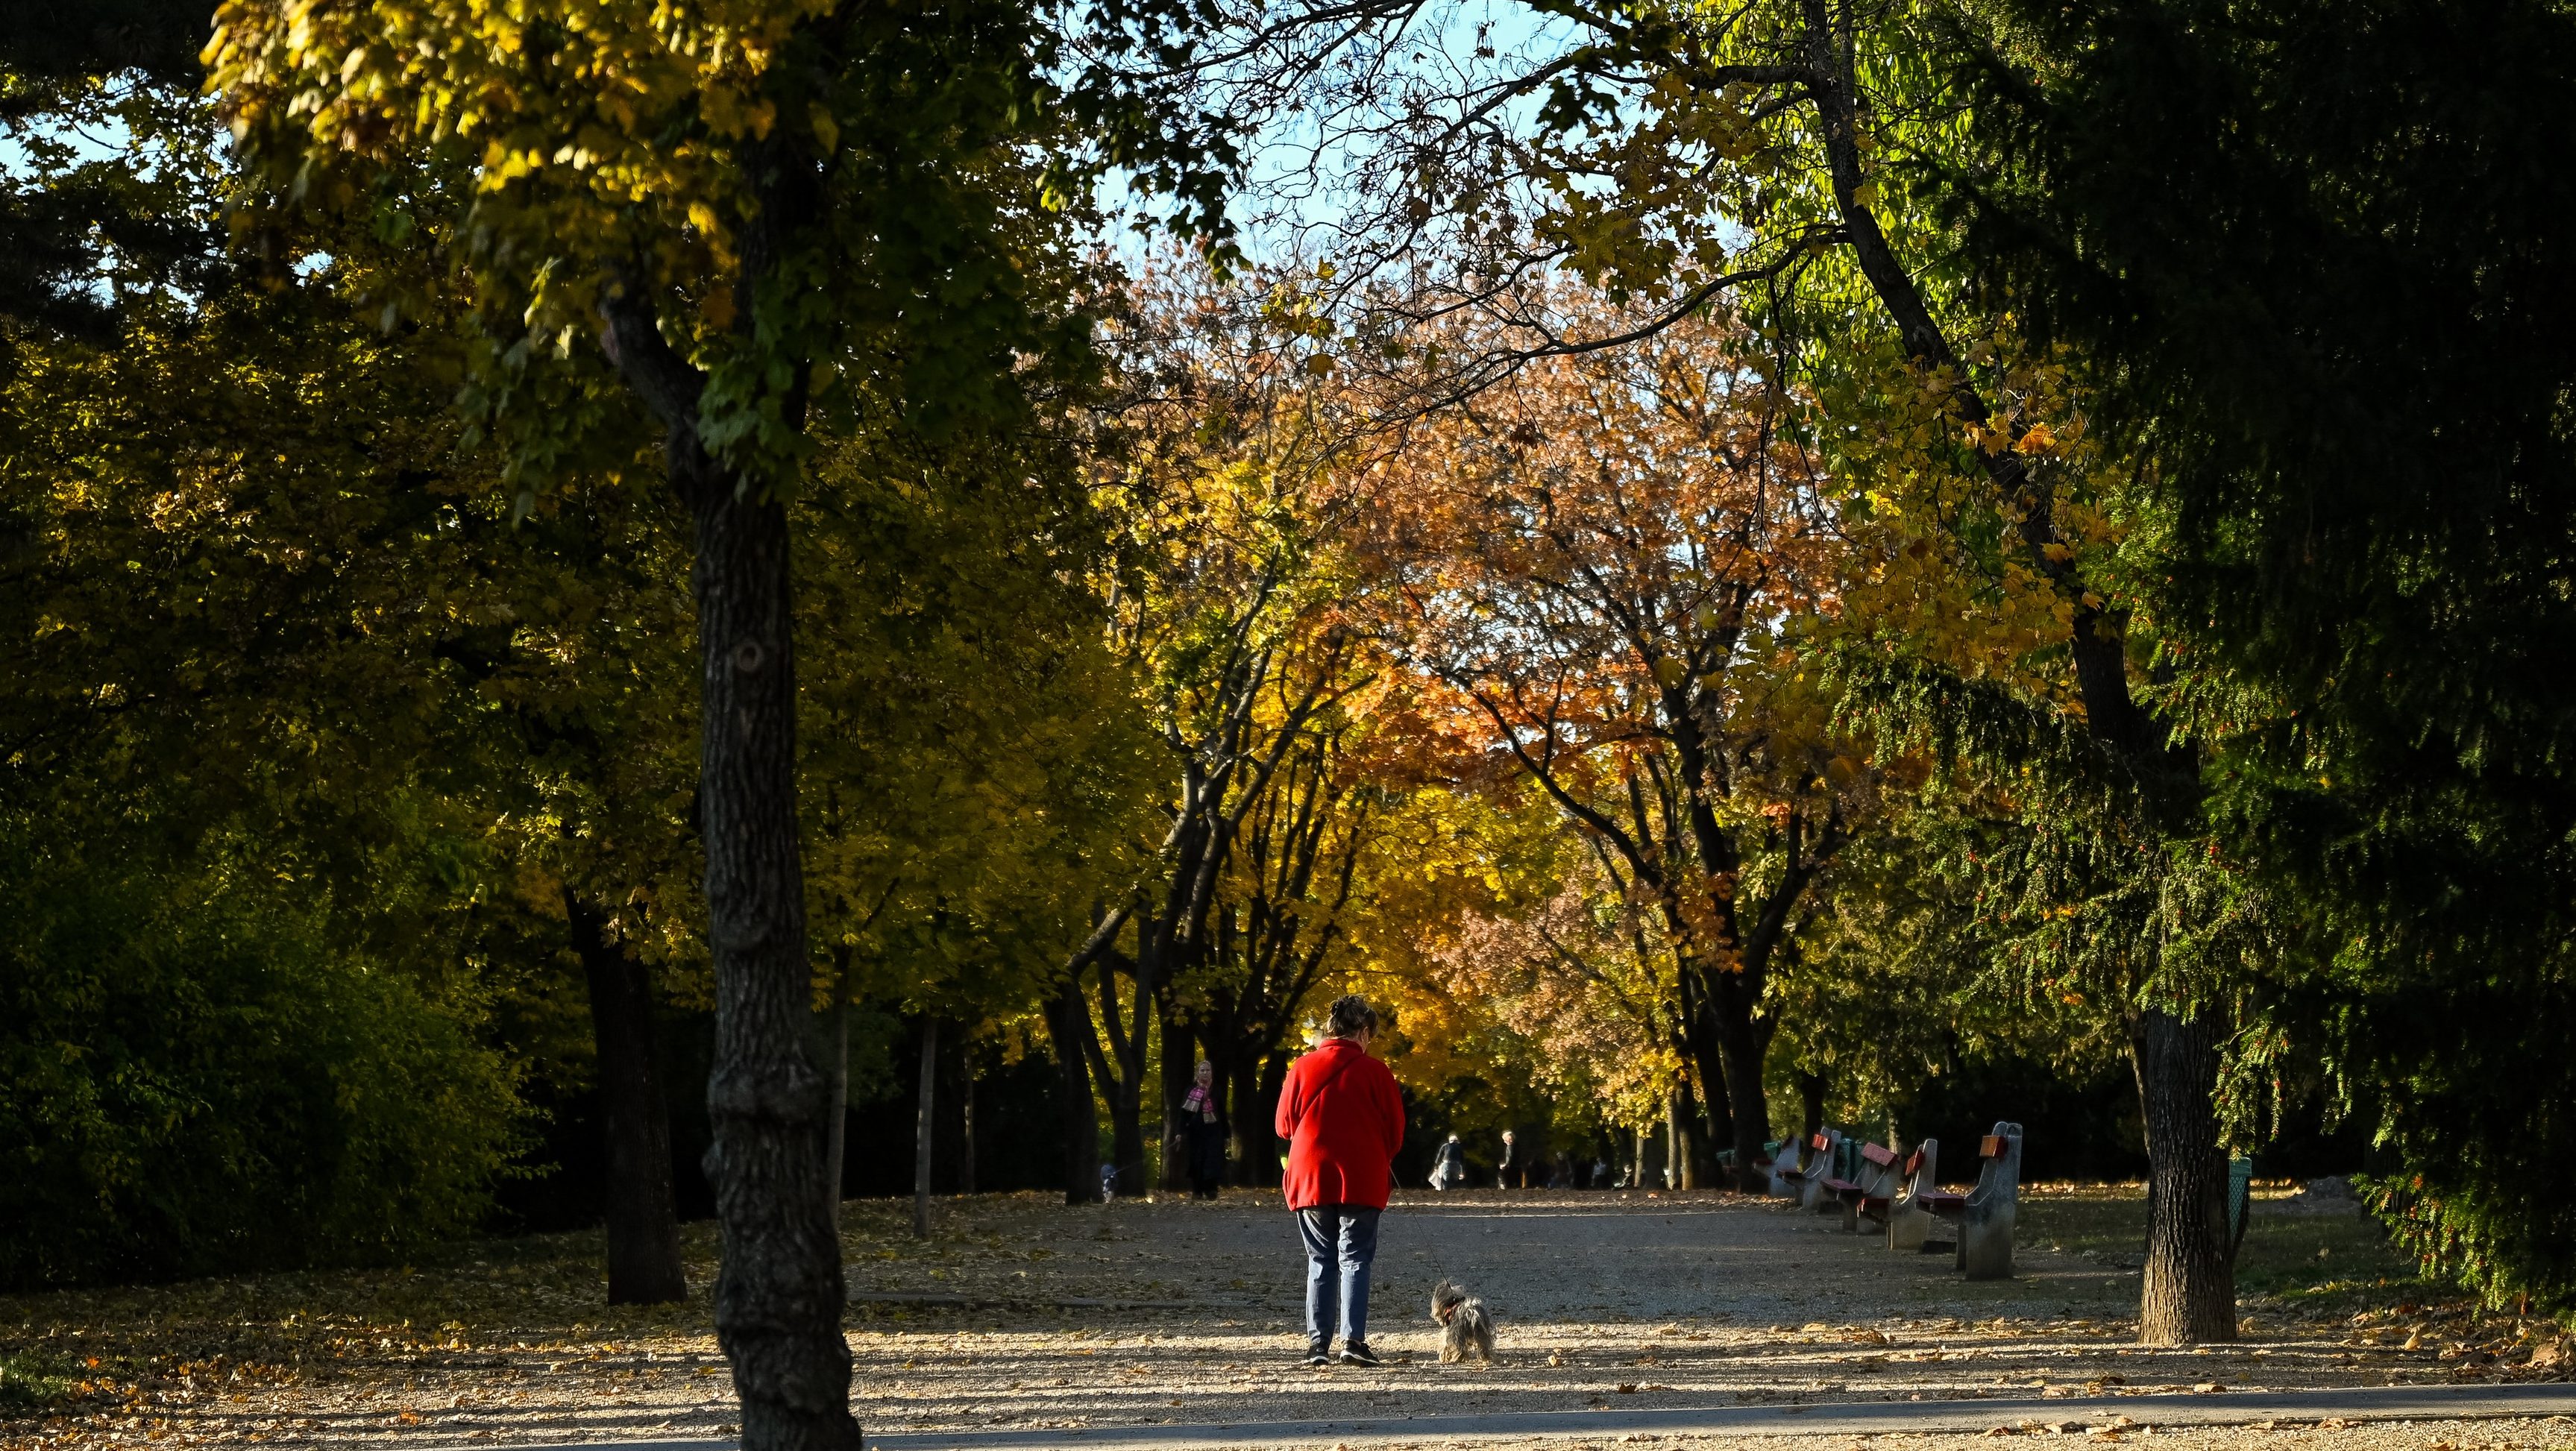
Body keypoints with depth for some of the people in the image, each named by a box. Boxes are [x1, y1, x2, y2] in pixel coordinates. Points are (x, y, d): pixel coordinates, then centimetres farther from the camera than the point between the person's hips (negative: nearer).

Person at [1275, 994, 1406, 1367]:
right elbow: (1395, 1130, 0)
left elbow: (1284, 1125, 6)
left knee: (1320, 1263, 10)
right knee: (1355, 1260, 3)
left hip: (1310, 1179, 2)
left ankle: (1318, 1343, 5)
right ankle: (1353, 1340, -8)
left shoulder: (1301, 1068, -1)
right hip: (1362, 1182, -2)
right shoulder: (1374, 1071, -5)